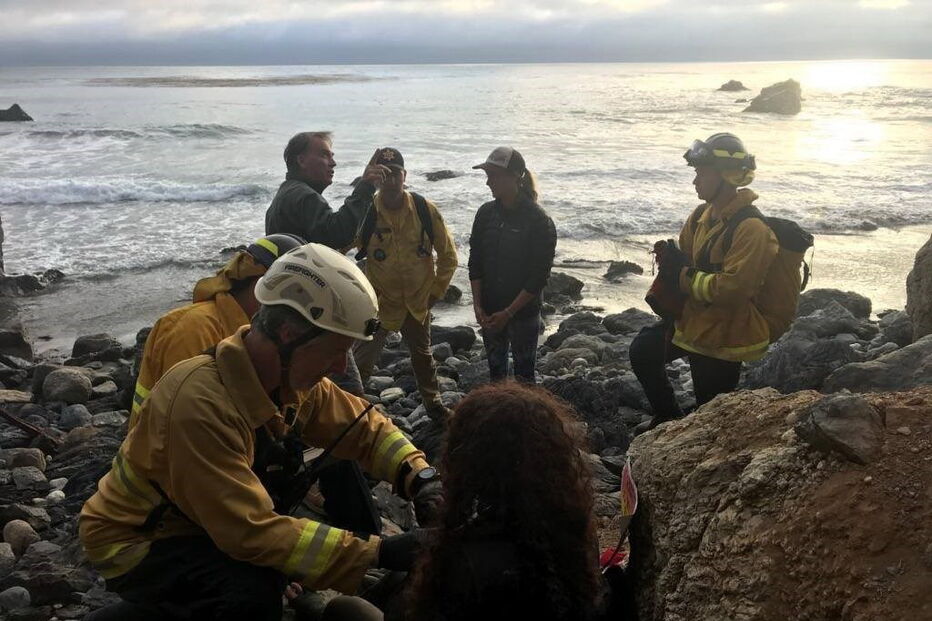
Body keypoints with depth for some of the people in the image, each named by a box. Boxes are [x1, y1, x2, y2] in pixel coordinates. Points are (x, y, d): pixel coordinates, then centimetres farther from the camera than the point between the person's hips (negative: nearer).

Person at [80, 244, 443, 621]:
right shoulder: (202, 403, -34)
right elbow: (251, 532, -36)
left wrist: (421, 477, -19)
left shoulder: (293, 378, -10)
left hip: (205, 524, 9)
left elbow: (364, 427, 1)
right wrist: (377, 553, -36)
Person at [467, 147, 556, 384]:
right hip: (489, 312, 5)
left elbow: (539, 276, -15)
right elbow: (475, 262, 4)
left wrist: (508, 313, -16)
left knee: (523, 376, 6)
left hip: (523, 313, -5)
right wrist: (478, 305, -5)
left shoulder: (539, 221, -15)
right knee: (495, 370, 17)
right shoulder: (486, 213, 0)